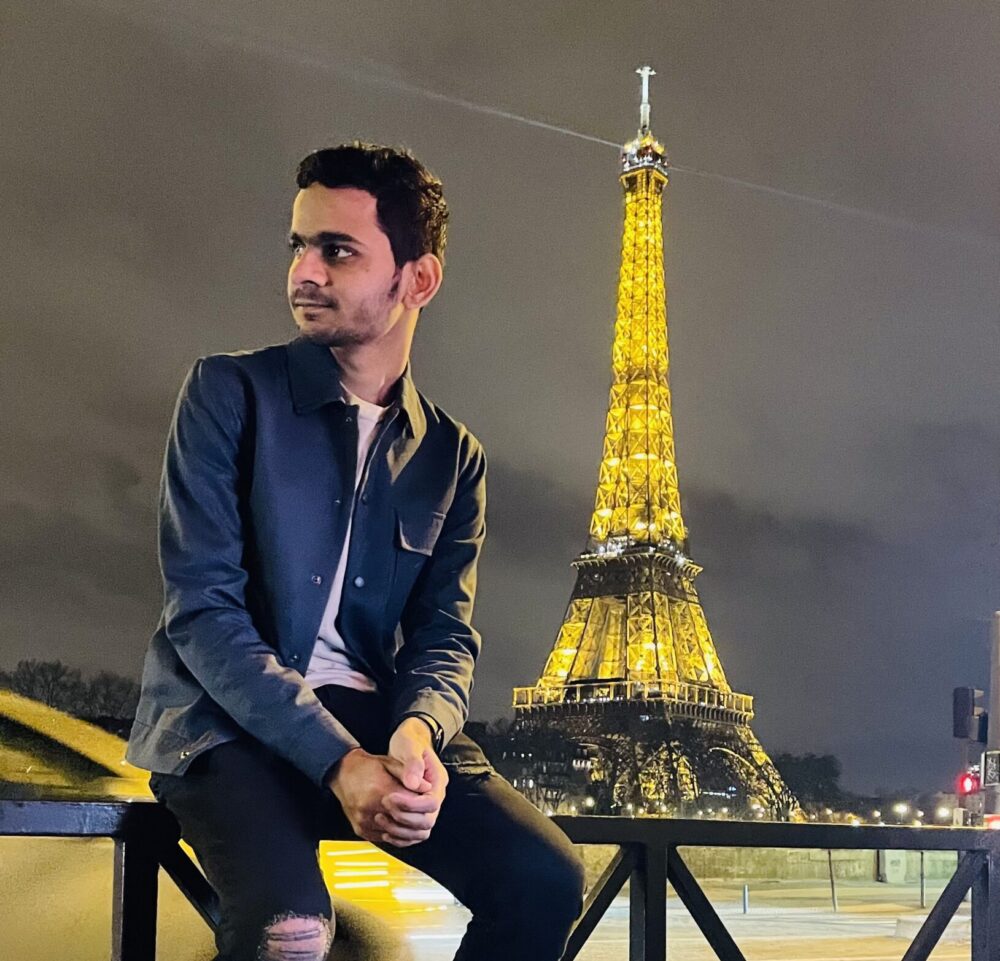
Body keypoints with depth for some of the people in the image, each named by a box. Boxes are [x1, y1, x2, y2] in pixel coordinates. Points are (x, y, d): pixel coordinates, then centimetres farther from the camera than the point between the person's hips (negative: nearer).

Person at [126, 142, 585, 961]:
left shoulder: (452, 454, 11)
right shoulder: (230, 392, -2)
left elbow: (446, 633, 6)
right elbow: (203, 607, -10)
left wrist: (418, 728, -20)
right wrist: (337, 761, -22)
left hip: (376, 720, 4)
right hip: (229, 718, -4)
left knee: (547, 880, -17)